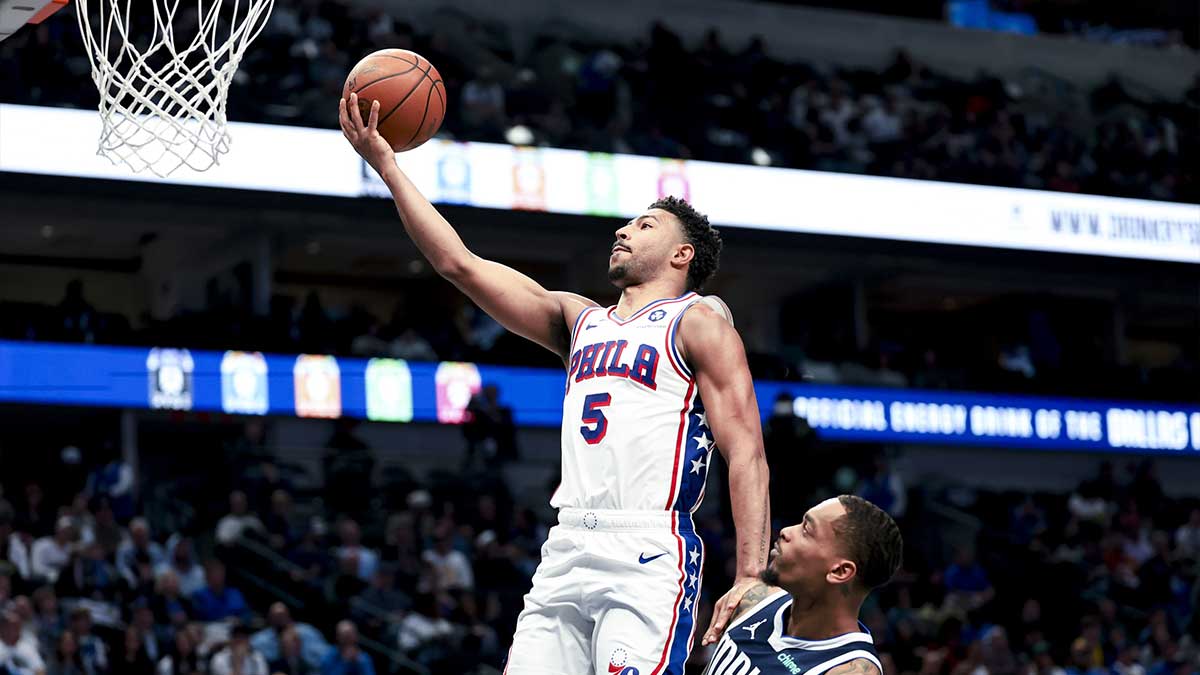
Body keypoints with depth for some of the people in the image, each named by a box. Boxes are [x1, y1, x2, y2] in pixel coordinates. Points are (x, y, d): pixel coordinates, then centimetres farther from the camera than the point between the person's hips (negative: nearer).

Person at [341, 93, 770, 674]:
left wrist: (752, 580, -17)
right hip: (566, 554, 7)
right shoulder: (579, 321, 23)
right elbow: (460, 264, 19)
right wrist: (386, 164, 14)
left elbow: (746, 453, -6)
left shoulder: (699, 323, 4)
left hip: (649, 557, -6)